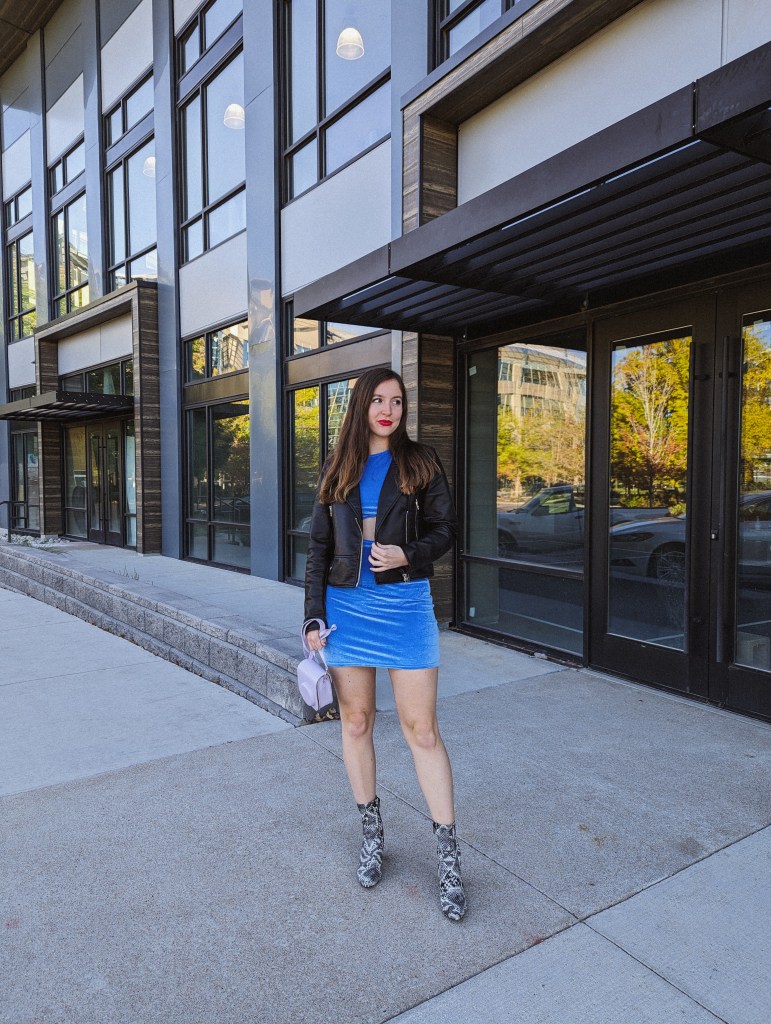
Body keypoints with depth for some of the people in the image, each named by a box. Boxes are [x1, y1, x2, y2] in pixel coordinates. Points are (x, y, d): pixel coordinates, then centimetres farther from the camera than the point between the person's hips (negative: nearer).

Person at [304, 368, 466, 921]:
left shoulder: (419, 461, 2)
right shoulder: (339, 470, 8)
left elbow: (446, 527, 2)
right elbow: (319, 547, 7)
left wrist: (409, 555, -18)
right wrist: (314, 617, 1)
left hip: (405, 605, -3)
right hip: (346, 606, 3)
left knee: (422, 729, -1)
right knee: (356, 721, 11)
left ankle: (449, 858, 11)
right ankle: (372, 833, 29)